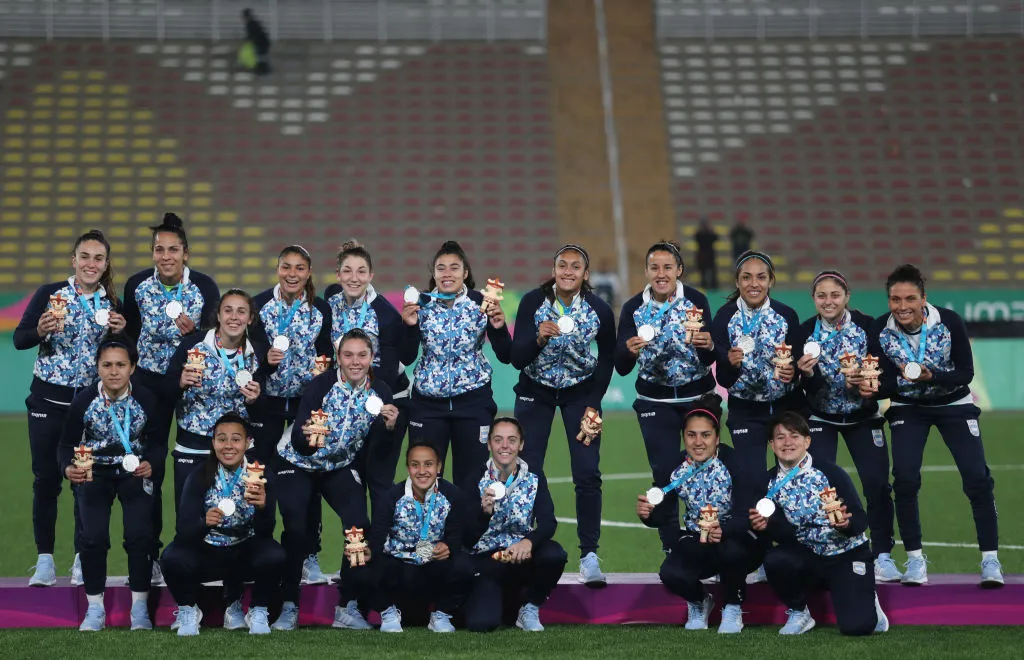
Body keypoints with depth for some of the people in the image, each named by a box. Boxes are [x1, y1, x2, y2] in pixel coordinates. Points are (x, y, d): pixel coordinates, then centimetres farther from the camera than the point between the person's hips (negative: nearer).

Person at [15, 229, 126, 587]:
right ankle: (44, 559, 11)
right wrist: (41, 331, -24)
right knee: (46, 478, 3)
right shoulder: (49, 294, -4)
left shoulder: (113, 304, 2)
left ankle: (82, 558, 16)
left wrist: (120, 331, -11)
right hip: (48, 398, -1)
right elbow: (19, 339, -5)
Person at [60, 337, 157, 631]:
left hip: (135, 472, 0)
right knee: (93, 536, -14)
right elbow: (67, 443, -8)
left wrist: (150, 464, -25)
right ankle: (95, 609, 2)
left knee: (139, 534, -15)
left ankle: (139, 608, 1)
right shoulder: (83, 400, -16)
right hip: (94, 472, 1)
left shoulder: (145, 400, -17)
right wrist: (68, 469, -28)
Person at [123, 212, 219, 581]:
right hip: (149, 381, 1)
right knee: (150, 467, 0)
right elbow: (129, 334, 4)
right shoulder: (137, 285, -6)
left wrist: (192, 331, -29)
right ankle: (149, 553, 9)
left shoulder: (205, 287, -11)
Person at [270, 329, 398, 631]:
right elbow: (298, 440, -32)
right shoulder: (321, 384, -25)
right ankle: (289, 606, -1)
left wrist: (388, 426, -27)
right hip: (297, 463, -3)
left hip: (340, 467, 3)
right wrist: (307, 436, -55)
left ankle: (348, 607, -3)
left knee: (359, 525, -15)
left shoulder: (379, 392, -13)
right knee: (296, 529, -17)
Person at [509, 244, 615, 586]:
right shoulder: (532, 302, -18)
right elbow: (517, 359, -19)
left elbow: (607, 359, 1)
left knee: (587, 474, -9)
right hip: (536, 392, 0)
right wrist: (539, 338, -38)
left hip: (580, 393, 0)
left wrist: (593, 406, -5)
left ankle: (589, 556, -1)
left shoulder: (600, 310, -15)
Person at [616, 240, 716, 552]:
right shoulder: (633, 308, -6)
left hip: (699, 397, 0)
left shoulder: (696, 301, -8)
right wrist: (630, 351, -30)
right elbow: (621, 368, -8)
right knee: (665, 473, -4)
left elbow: (710, 359, -9)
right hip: (656, 402, 0)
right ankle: (671, 546, 10)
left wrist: (708, 345, -32)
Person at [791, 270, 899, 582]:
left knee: (877, 483, -8)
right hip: (820, 418, 0)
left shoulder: (867, 326, -13)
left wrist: (865, 380, -30)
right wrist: (806, 374, -34)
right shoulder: (804, 333, -12)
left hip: (863, 417, 0)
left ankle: (882, 554, 4)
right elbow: (808, 387, -12)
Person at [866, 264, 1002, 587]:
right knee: (905, 478, -14)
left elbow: (966, 373, -20)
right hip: (908, 407, 1)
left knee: (977, 478, -9)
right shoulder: (880, 330, -20)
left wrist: (930, 376, -37)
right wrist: (874, 387, -37)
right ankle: (914, 558, 0)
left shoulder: (949, 322, -25)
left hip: (954, 405, -1)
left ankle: (990, 560, 3)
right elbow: (887, 383, -14)